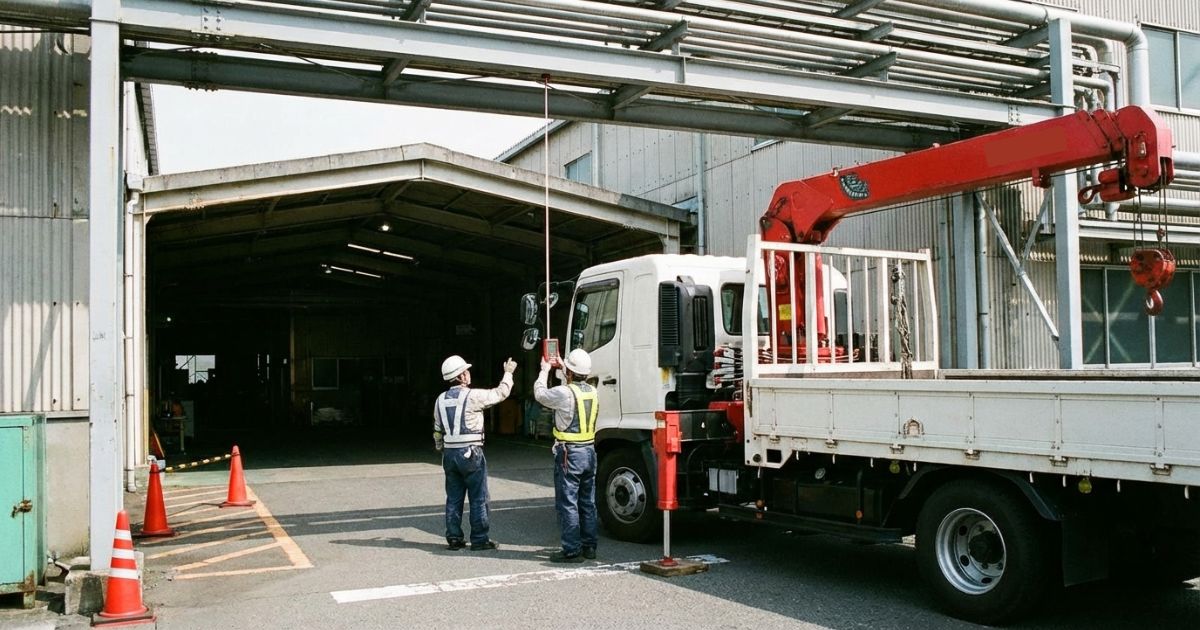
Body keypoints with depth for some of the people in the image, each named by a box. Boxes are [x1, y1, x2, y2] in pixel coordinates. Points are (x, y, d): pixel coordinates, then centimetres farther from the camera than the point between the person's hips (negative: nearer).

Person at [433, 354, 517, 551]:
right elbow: (500, 393, 1)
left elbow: (437, 431, 13)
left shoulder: (440, 400, 8)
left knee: (453, 498, 11)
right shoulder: (472, 396, -11)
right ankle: (479, 539, 5)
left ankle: (454, 538, 15)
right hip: (470, 453, -6)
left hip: (449, 454, 6)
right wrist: (508, 373, 14)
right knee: (478, 498, 2)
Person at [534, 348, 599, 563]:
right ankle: (589, 546, 19)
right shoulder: (592, 392, 5)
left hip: (569, 454, -7)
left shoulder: (564, 393, -16)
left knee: (567, 503, -1)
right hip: (589, 451, 7)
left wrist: (545, 371, 18)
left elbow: (540, 394, 2)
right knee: (588, 503, 13)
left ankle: (572, 549, 1)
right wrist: (562, 367, 37)